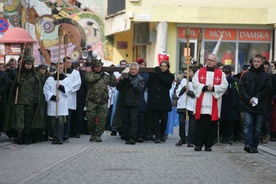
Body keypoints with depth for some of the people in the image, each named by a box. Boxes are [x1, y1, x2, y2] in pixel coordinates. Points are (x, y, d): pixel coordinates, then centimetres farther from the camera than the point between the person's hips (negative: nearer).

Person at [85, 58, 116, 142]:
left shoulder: (105, 76, 12)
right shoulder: (89, 74, 3)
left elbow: (113, 83, 10)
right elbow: (90, 78, -19)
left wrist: (111, 74, 0)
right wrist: (100, 74, -9)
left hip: (103, 101, 2)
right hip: (92, 101, -2)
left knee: (102, 119, 0)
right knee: (91, 119, 1)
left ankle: (98, 135, 11)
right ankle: (92, 134, 19)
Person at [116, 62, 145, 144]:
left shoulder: (140, 80, 5)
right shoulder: (126, 78, 12)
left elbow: (139, 89, -13)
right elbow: (118, 87, 7)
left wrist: (131, 81, -14)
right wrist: (121, 80, -7)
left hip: (134, 104, -3)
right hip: (125, 103, 4)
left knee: (133, 121, -7)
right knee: (125, 121, 5)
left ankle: (132, 138, -11)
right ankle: (127, 137, 11)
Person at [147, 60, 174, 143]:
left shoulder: (170, 76, 8)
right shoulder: (154, 74, 10)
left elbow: (167, 82, -13)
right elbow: (149, 85, 1)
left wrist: (159, 73, -10)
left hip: (164, 101, -1)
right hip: (154, 100, 1)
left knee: (164, 119, -1)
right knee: (155, 120, -1)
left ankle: (162, 134, 22)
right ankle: (157, 136, 3)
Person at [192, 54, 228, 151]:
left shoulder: (221, 74, 9)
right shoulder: (199, 72, 10)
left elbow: (224, 85, -1)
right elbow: (195, 83, -1)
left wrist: (214, 88, -16)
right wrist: (204, 87, -15)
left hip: (213, 104, 0)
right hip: (201, 103, 0)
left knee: (212, 125, 2)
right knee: (200, 124, -1)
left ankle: (208, 144, 10)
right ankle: (198, 143, 4)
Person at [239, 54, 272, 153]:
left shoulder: (266, 76, 5)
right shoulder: (246, 75, 8)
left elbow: (267, 89, -1)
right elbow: (241, 88, 3)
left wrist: (257, 98, -11)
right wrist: (248, 99, -10)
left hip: (260, 106, 0)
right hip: (247, 105, 0)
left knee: (257, 127, 4)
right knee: (248, 125, -9)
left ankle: (254, 146, 10)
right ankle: (248, 144, -15)